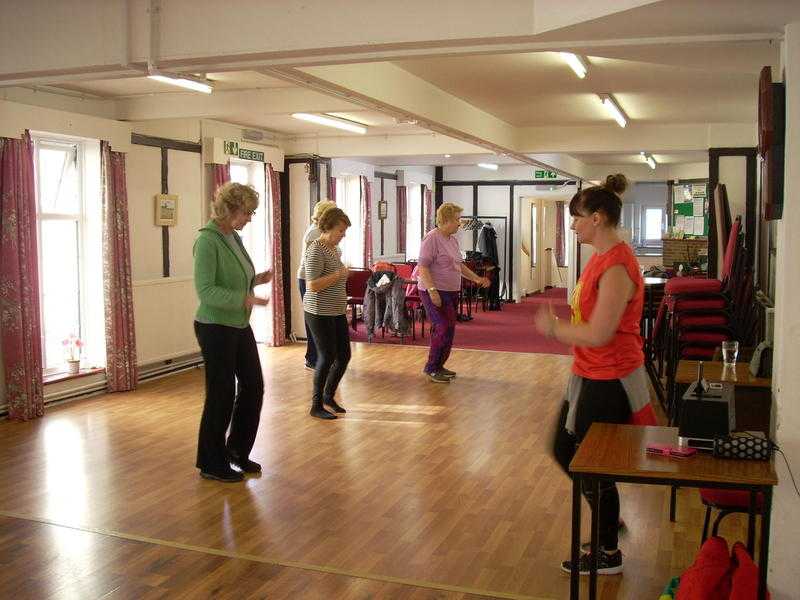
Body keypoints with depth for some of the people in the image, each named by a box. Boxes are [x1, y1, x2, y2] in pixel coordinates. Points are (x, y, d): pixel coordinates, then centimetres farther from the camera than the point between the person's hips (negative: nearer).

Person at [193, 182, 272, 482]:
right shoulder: (207, 240, -18)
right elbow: (206, 291, -23)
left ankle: (237, 450, 31)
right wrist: (245, 299, -28)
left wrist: (257, 279, 3)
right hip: (216, 328, -9)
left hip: (240, 325, 9)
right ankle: (212, 464, 18)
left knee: (253, 385, 13)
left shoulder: (234, 237, 8)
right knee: (221, 394, 1)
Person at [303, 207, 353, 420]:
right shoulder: (316, 250, -16)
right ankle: (316, 406, 11)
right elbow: (312, 285, -24)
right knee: (327, 357, -3)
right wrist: (339, 274, -20)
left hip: (336, 312, 9)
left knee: (344, 355, 10)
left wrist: (344, 306, 24)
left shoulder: (334, 248, 13)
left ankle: (329, 395, 29)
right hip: (319, 313, -9)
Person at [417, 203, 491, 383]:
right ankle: (431, 369, 0)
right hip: (435, 292, -9)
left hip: (451, 292, 9)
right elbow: (423, 267, -20)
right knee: (444, 328, -11)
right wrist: (432, 290, -27)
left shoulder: (453, 239, 14)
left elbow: (459, 265, 25)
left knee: (446, 330, 11)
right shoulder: (432, 238, -14)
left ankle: (438, 366, 21)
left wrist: (476, 279, 19)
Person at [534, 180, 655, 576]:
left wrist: (552, 328, -13)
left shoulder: (616, 267, -23)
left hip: (609, 382, -10)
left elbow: (598, 334, -27)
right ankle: (608, 519, 39)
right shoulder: (601, 258, 8)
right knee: (564, 450, 20)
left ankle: (609, 554, 25)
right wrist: (559, 323, 4)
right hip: (590, 376, 10)